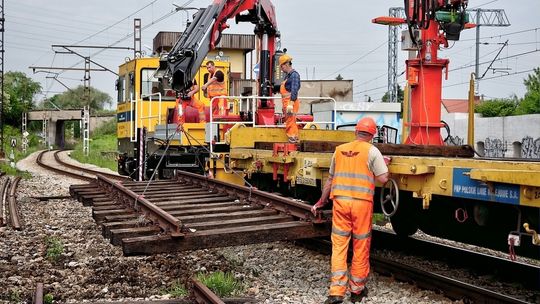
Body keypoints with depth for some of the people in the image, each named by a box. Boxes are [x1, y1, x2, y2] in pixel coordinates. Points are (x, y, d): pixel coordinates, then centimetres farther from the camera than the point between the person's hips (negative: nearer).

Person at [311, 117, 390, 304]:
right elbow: (383, 178, -6)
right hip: (362, 202, -3)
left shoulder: (339, 150, 12)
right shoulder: (372, 151, 0)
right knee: (361, 246, 8)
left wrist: (322, 201, 31)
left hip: (340, 200, 3)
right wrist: (384, 164, 15)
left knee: (339, 246, 4)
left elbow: (330, 179, 20)